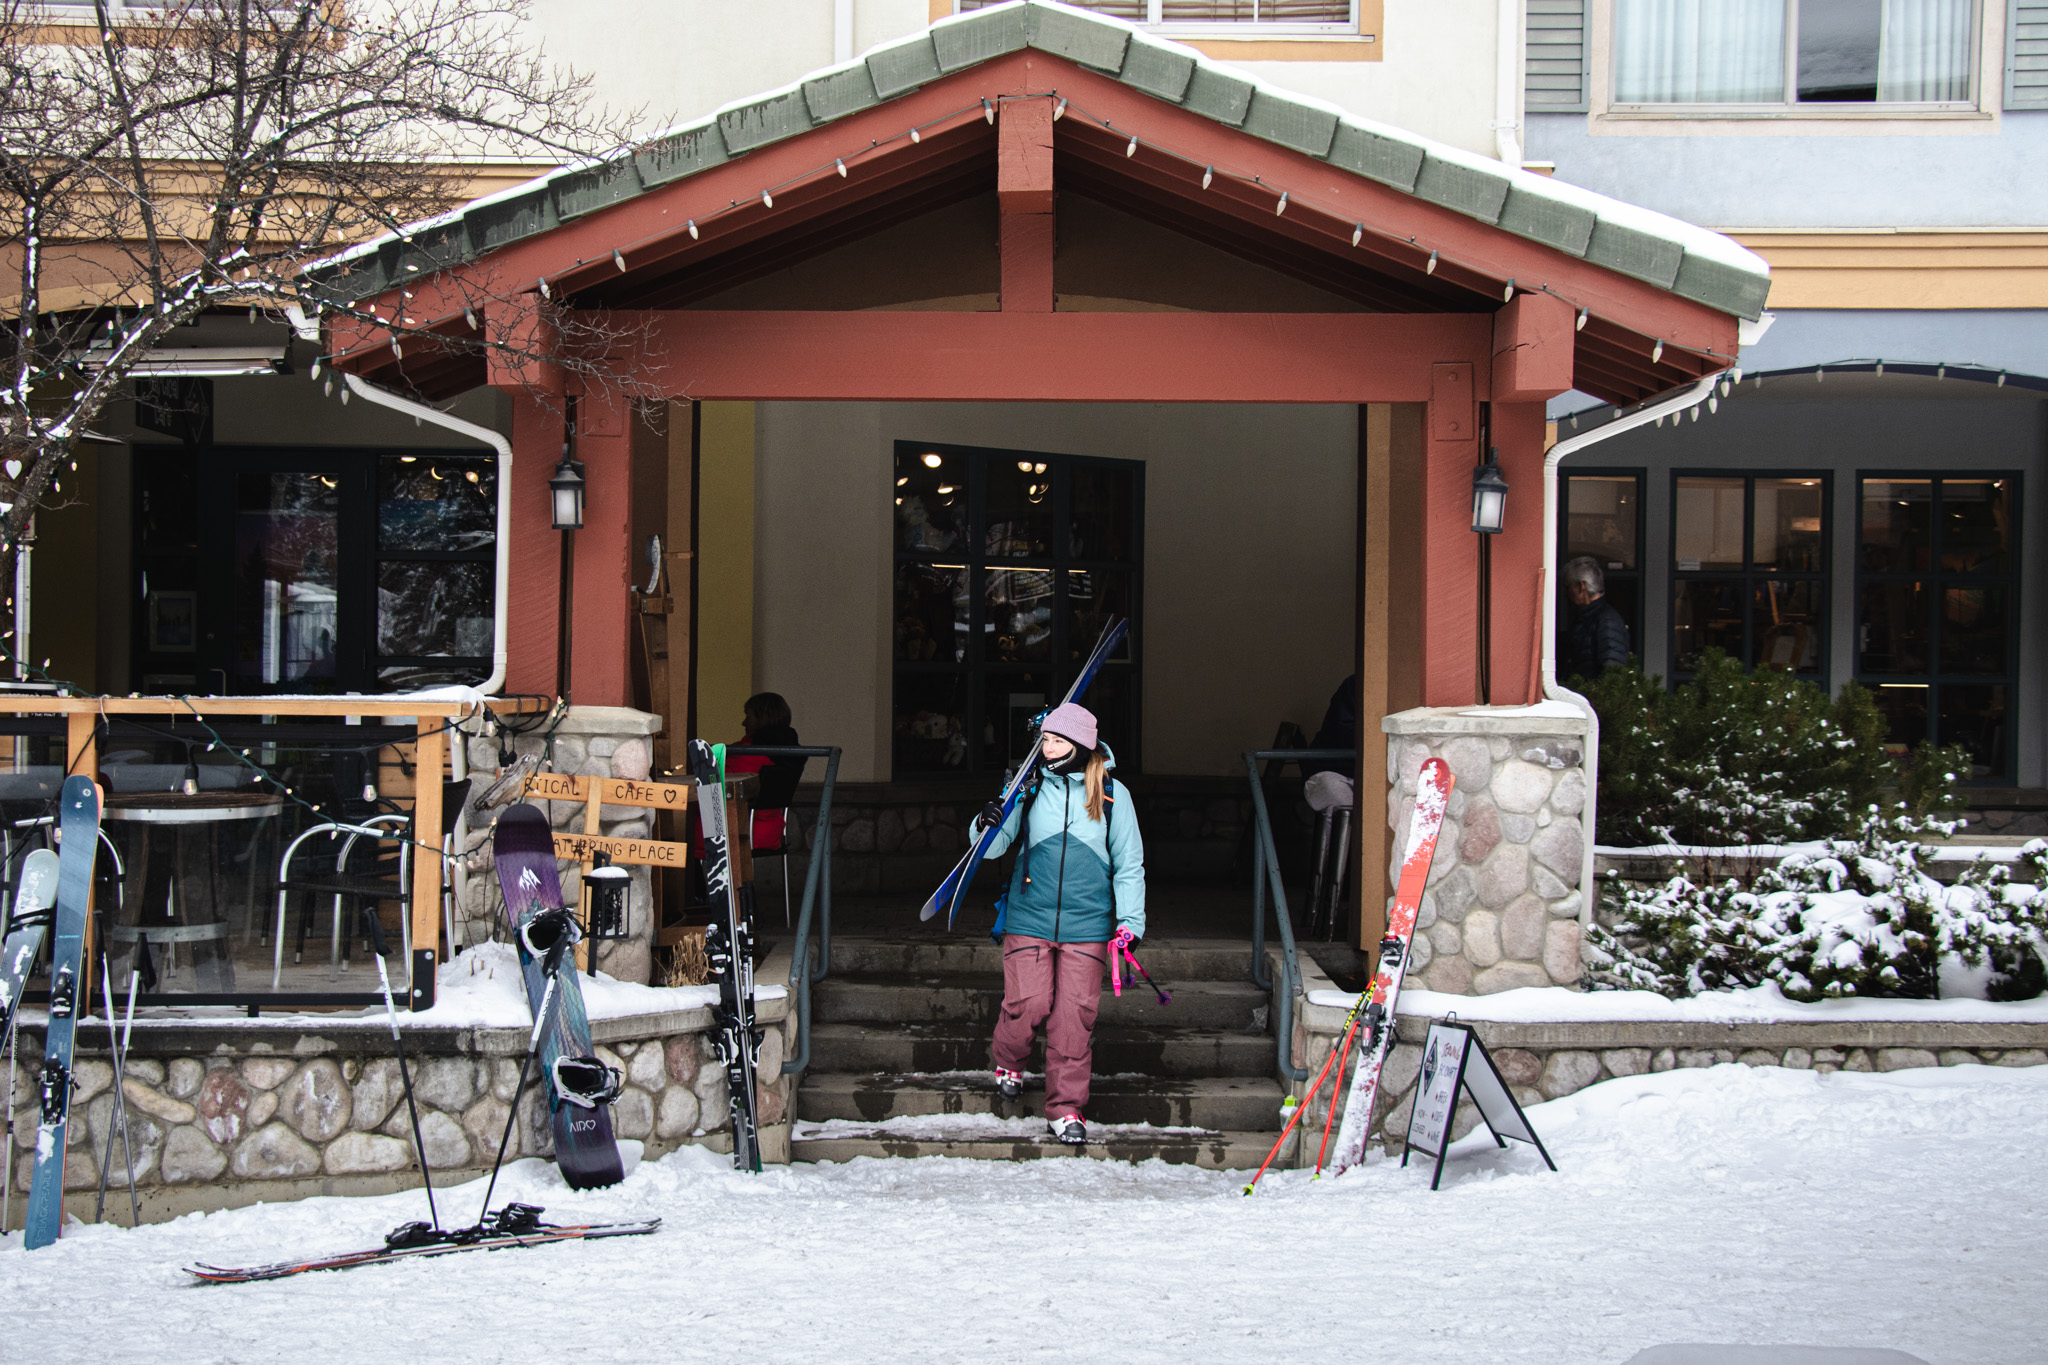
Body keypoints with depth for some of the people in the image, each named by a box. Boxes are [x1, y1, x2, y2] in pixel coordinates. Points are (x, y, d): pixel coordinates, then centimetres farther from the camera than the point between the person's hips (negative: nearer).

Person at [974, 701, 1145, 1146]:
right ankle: (1009, 1063, 26)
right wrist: (987, 827, -16)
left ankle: (1066, 1107, 9)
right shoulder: (1030, 787, 3)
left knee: (1075, 1014, -3)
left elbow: (1129, 864, 10)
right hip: (1029, 916, 0)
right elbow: (992, 849, 6)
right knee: (1028, 1003, -7)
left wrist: (1130, 922, 4)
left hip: (1086, 923, 0)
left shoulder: (1111, 793, 3)